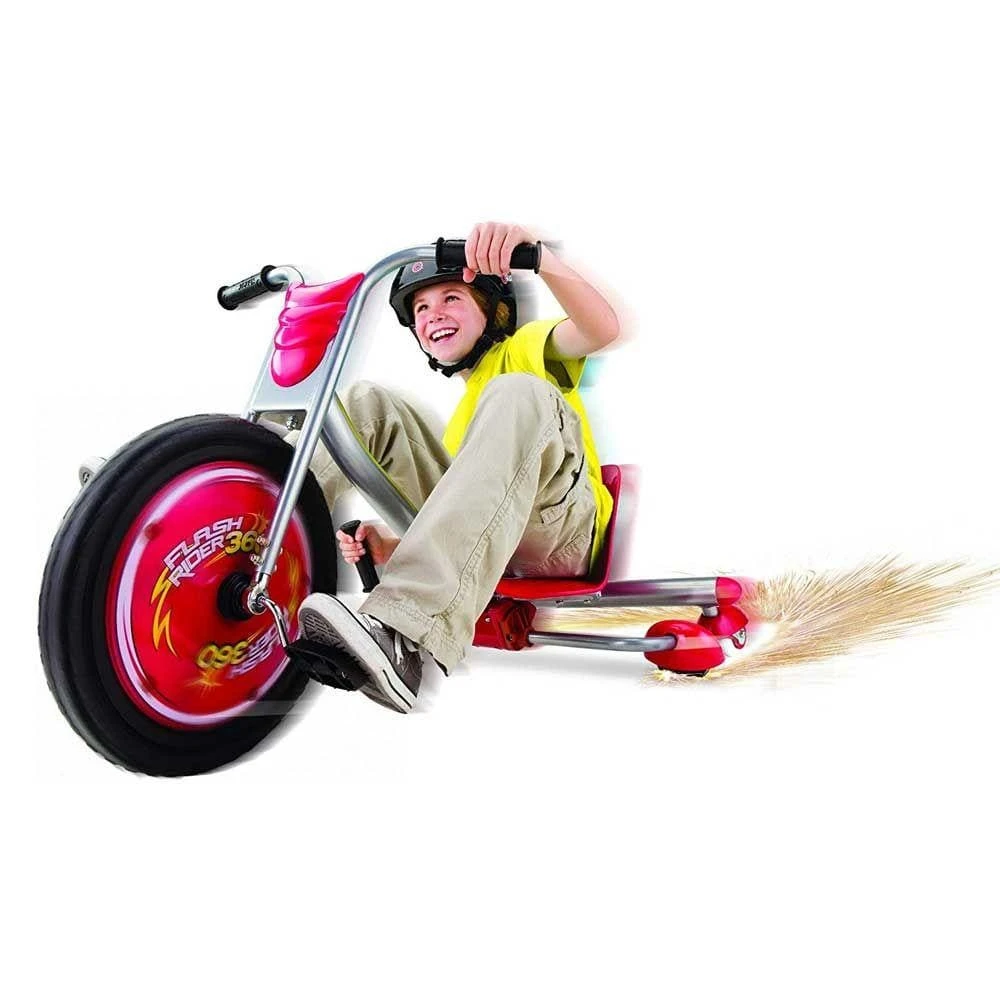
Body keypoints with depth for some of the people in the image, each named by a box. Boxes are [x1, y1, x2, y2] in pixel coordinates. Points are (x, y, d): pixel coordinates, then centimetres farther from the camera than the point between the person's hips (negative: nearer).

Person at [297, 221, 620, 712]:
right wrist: (390, 546, 1)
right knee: (368, 403, -1)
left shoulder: (525, 348, 15)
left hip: (560, 532, -5)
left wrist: (534, 251, -27)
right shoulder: (465, 407, 32)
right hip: (481, 549, 5)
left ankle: (403, 633, -49)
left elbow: (602, 329, -9)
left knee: (519, 396, -34)